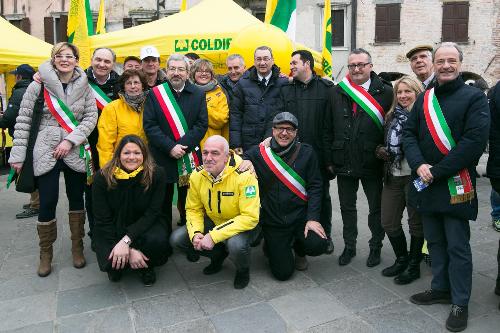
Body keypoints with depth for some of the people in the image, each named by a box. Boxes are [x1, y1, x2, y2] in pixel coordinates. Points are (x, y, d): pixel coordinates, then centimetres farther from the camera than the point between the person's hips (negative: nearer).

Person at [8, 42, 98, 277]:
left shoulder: (84, 86, 4)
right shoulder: (39, 85, -1)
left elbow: (91, 116, -2)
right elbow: (23, 120, 0)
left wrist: (70, 140, -13)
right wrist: (17, 154, -3)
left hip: (76, 152, 2)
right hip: (46, 152, -1)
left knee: (76, 198, 10)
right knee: (47, 202, -1)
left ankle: (77, 246, 26)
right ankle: (45, 252, 19)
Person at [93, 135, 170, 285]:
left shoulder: (156, 174, -16)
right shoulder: (102, 177, -14)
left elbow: (152, 213, -17)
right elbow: (103, 220, -13)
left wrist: (126, 240, -30)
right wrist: (129, 250, -23)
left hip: (145, 225, 0)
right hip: (112, 229, 0)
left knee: (157, 240, -33)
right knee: (112, 262, -27)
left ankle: (146, 266, 4)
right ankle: (116, 268, 14)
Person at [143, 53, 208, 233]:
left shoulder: (198, 94, 5)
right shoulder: (155, 94, 2)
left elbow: (202, 124, -3)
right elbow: (149, 125, -5)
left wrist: (182, 146, -14)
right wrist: (170, 147, -15)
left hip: (190, 158, 1)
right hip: (162, 157, 0)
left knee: (188, 203, 9)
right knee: (164, 201, 11)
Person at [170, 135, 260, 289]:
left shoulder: (244, 175, -27)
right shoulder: (197, 175, -9)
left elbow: (250, 217, -29)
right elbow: (193, 209, 2)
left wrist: (214, 236, -31)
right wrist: (195, 234, -18)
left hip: (242, 225, -5)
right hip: (212, 222, 6)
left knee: (236, 245, -37)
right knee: (176, 239, -11)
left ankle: (243, 269, 2)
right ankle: (219, 255, 14)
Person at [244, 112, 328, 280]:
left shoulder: (306, 152, -2)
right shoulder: (259, 153, -2)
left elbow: (315, 186, -3)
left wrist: (313, 218, -13)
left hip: (300, 216, 1)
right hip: (272, 220, 0)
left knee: (318, 245, -26)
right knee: (283, 272, -4)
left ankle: (299, 249, 12)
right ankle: (271, 246, 31)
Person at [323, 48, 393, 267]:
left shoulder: (385, 92, -5)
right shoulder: (337, 93, 3)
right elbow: (328, 129, 4)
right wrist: (329, 159, 1)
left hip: (372, 162, -2)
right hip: (344, 163, 3)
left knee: (376, 208, 13)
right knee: (347, 207, 15)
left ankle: (376, 247, 33)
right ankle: (349, 246, 33)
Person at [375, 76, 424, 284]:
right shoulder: (391, 116, 13)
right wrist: (382, 152, 1)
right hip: (393, 176, 6)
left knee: (416, 222, 8)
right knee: (388, 222, 11)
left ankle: (414, 266, 25)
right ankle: (401, 260, 32)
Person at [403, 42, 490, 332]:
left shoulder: (475, 97, -5)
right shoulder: (424, 99, 11)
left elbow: (475, 141, -16)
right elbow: (409, 133, 6)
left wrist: (437, 172, -18)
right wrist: (419, 165, -12)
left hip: (456, 184, -5)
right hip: (425, 183, 5)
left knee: (458, 247, 3)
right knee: (435, 241, 16)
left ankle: (460, 303, 18)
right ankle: (441, 288, 32)